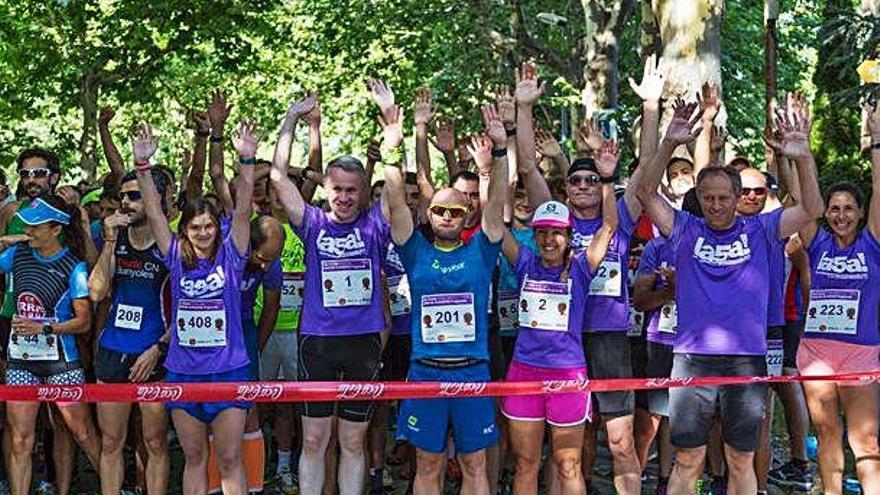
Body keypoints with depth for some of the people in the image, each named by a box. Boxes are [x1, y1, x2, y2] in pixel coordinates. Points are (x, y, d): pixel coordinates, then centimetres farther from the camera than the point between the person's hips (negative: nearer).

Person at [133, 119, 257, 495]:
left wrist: (246, 160, -23)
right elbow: (154, 213, -2)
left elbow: (243, 209, -11)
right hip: (183, 372, 2)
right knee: (193, 458, 11)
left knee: (230, 459, 1)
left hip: (228, 371, -2)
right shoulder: (177, 259, 4)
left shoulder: (230, 257, -1)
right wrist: (143, 165, -11)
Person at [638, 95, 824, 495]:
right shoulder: (686, 230, 5)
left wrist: (802, 156, -20)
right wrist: (670, 143, -18)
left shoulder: (759, 230, 5)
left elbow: (812, 209, -4)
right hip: (692, 358, 0)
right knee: (687, 461, 4)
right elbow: (647, 192, -5)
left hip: (747, 360, 1)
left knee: (741, 461, 10)